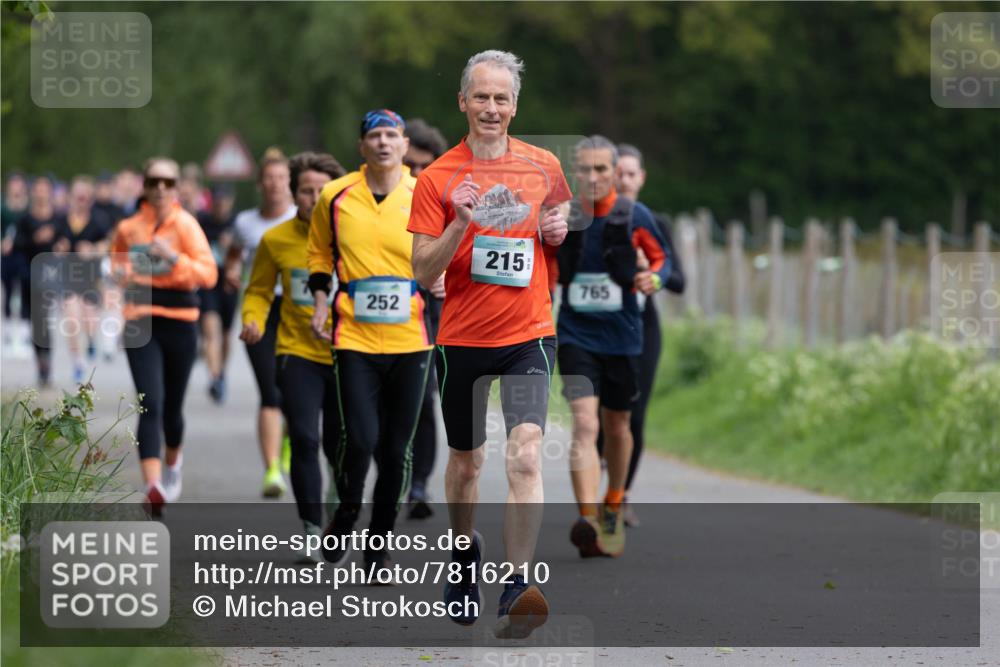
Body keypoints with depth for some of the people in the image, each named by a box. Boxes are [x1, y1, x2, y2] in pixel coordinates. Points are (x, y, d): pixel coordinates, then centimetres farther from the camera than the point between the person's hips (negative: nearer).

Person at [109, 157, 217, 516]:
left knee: (172, 406, 12)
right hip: (141, 324, 1)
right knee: (150, 404, -14)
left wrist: (175, 258, -25)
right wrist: (120, 272, 0)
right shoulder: (128, 228, 5)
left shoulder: (185, 225, -3)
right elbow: (117, 264, 23)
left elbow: (209, 273, -12)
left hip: (179, 323, 0)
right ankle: (152, 486, -22)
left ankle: (172, 461, 45)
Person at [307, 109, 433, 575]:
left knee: (397, 450, 5)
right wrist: (320, 304, 7)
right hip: (354, 339, -1)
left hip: (410, 342, 1)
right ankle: (345, 517, 15)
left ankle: (380, 543, 19)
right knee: (361, 440, -13)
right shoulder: (335, 196, 2)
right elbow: (320, 252, 17)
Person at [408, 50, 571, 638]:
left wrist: (560, 232, -2)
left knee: (526, 454, -19)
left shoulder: (543, 166, 4)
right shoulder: (438, 178, -2)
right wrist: (460, 225, -21)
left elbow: (559, 227, 21)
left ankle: (517, 589, -24)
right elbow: (423, 272, -5)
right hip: (462, 340, 1)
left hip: (528, 335, -1)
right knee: (465, 460, 15)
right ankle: (466, 551, 43)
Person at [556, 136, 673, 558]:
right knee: (584, 423, -18)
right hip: (576, 336, -1)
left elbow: (661, 257, 9)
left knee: (616, 425, 15)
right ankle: (588, 522, -29)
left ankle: (613, 507, 40)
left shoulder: (635, 216, -4)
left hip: (622, 336, 1)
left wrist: (654, 277, -11)